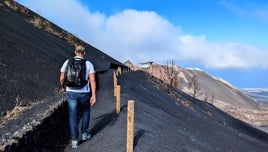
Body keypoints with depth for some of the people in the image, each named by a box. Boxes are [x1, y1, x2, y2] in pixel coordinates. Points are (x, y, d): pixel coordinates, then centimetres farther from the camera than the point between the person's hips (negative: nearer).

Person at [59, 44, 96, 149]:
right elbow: (92, 80, -11)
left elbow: (61, 78, 2)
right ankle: (84, 134, 30)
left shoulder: (67, 62, 2)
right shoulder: (88, 64, -2)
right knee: (86, 111, 25)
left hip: (71, 93, 1)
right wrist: (94, 95, -11)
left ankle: (75, 140, 6)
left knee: (73, 116, 9)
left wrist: (63, 87, 23)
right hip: (84, 93, 0)